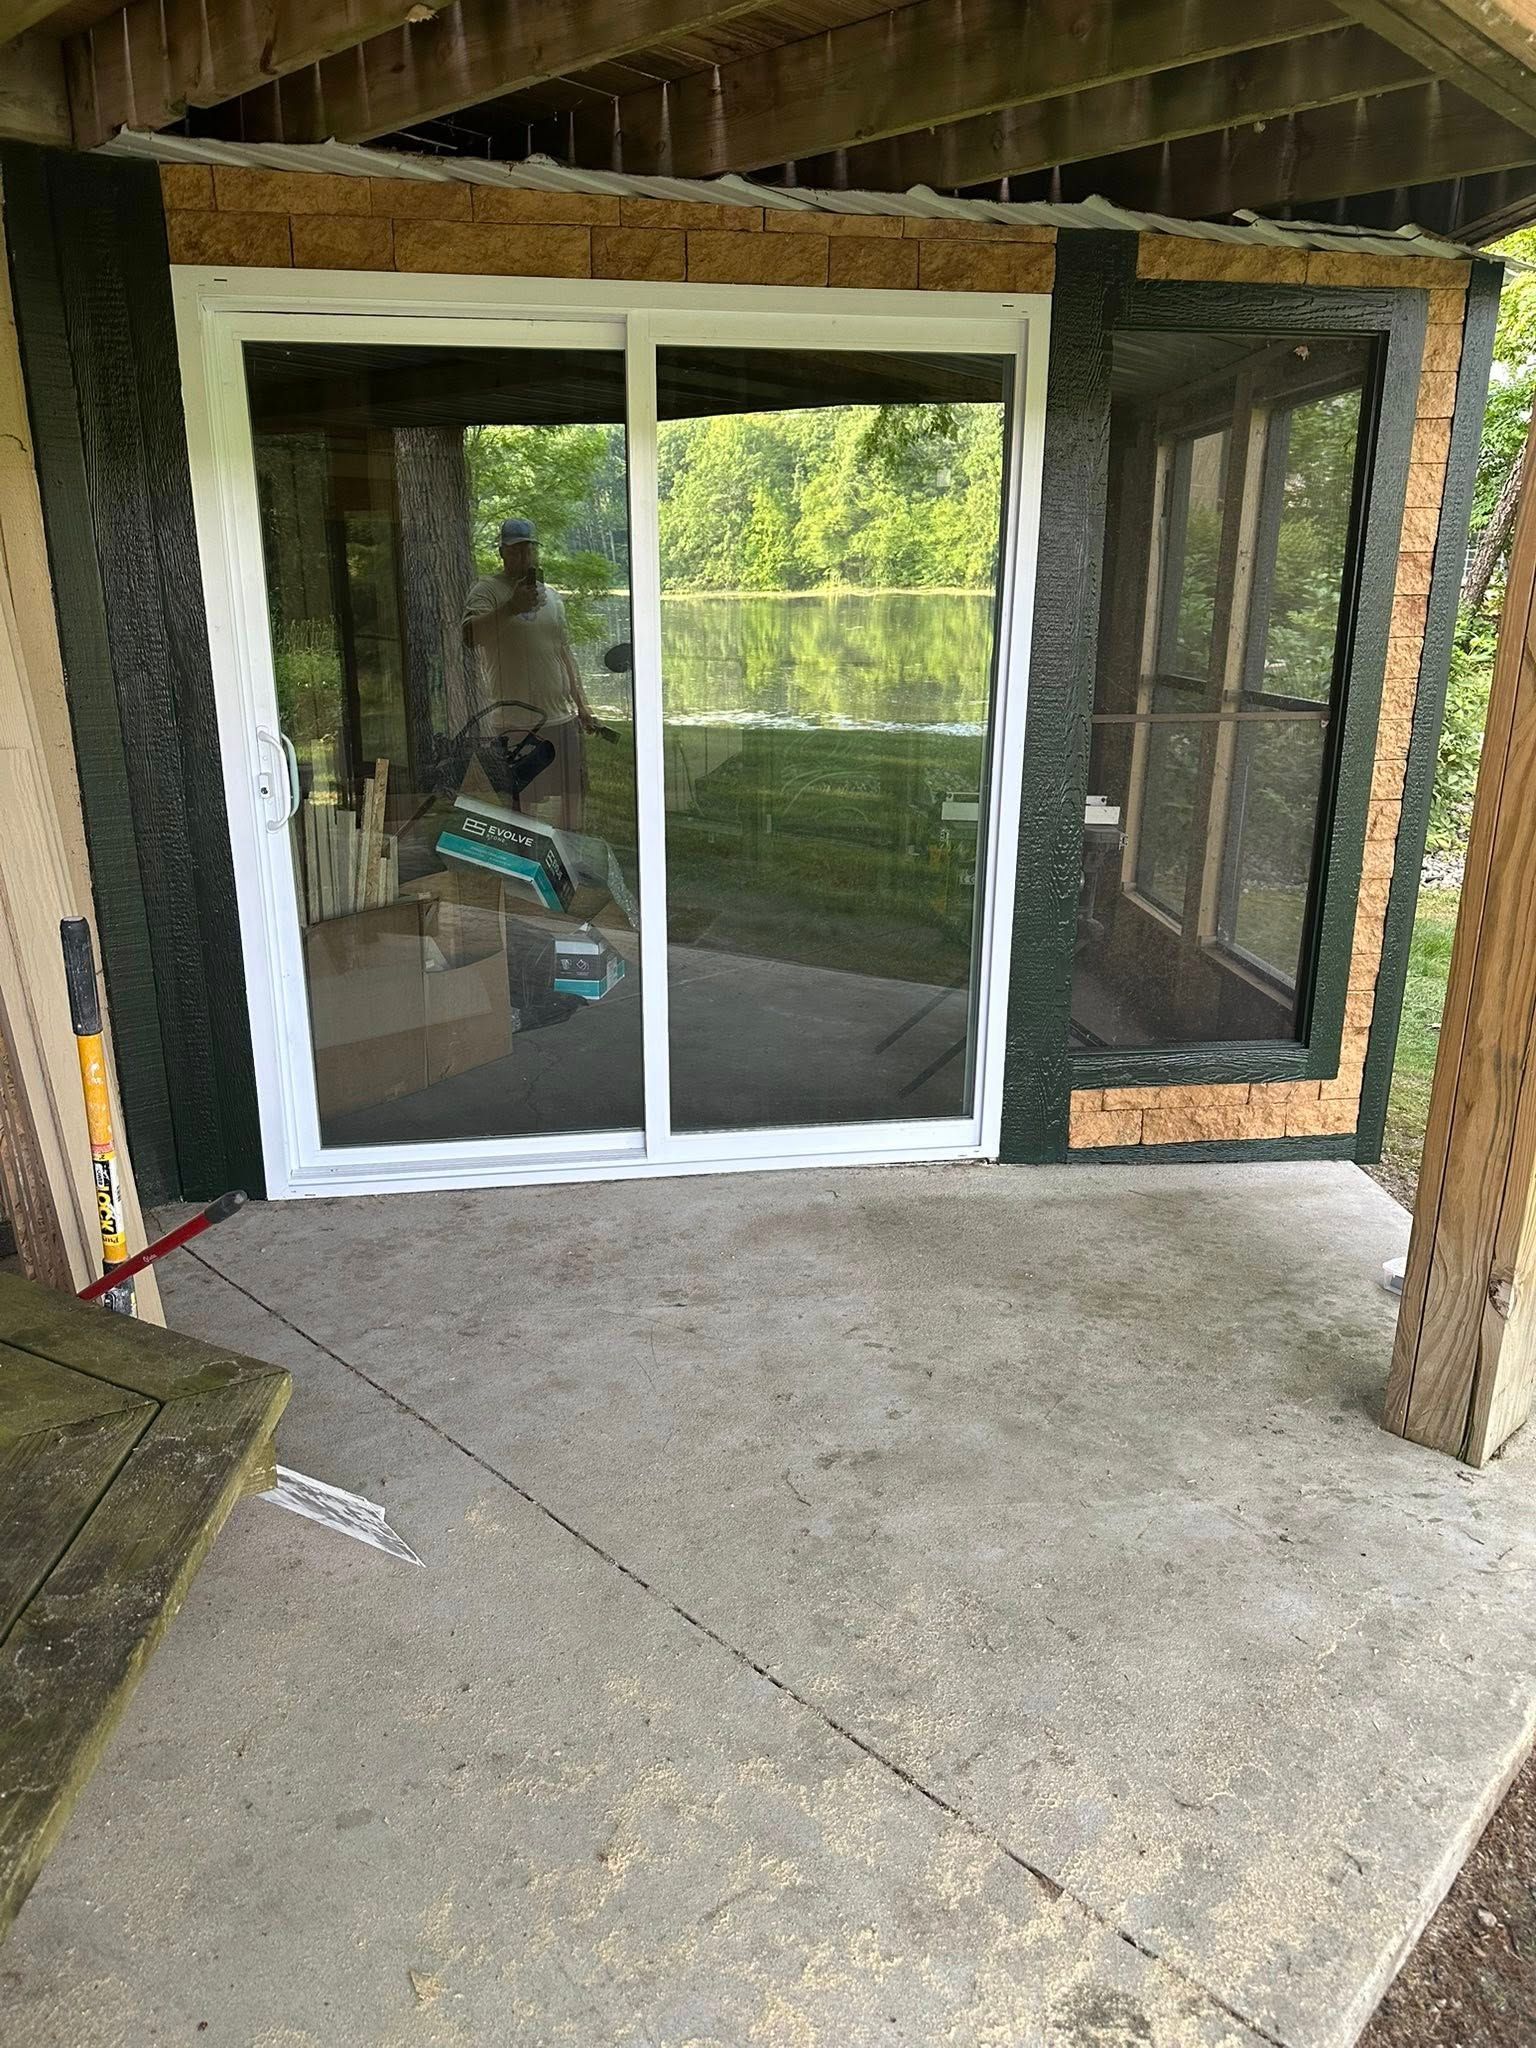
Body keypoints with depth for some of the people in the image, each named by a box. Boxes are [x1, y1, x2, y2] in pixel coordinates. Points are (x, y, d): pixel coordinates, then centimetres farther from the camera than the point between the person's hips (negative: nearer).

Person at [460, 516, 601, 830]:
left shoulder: (551, 595, 17)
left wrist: (581, 705, 19)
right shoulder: (487, 590, -4)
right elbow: (470, 636, -23)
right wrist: (510, 608, -36)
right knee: (522, 805, -3)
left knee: (573, 796, 12)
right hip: (512, 722, -6)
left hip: (561, 718, 6)